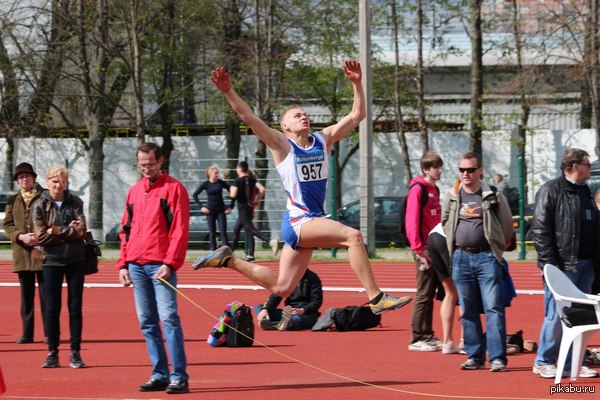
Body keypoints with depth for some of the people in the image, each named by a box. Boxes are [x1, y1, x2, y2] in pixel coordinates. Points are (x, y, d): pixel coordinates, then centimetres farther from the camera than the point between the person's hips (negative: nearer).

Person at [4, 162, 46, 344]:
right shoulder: (13, 200, 13)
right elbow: (7, 224, 9)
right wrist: (21, 236, -9)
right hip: (22, 253, 4)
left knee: (46, 293, -4)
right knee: (26, 294, 5)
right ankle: (27, 334, 8)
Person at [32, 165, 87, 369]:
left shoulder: (75, 203, 3)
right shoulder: (40, 205, -1)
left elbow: (81, 232, -7)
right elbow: (41, 236, -10)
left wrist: (57, 230, -12)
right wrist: (69, 232, -10)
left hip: (75, 260, 1)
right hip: (51, 261, -1)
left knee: (76, 307, 3)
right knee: (52, 308, 1)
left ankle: (75, 353, 8)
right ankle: (52, 353, 7)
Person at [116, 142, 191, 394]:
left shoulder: (174, 188, -1)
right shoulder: (134, 191, 18)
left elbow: (180, 229, -8)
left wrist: (170, 263, -16)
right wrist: (123, 264, 11)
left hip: (160, 266, -6)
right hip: (136, 266, 6)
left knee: (168, 318, -12)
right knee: (147, 323, 5)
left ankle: (179, 377, -12)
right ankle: (159, 375, 10)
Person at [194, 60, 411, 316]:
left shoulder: (323, 139, 11)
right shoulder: (282, 145, -2)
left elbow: (357, 115, 11)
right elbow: (248, 117, -12)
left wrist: (357, 84, 1)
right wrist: (228, 90, -24)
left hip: (314, 222, 7)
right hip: (297, 220, -7)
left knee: (281, 288, 8)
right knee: (352, 236, -26)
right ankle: (376, 298, -29)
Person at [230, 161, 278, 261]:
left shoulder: (238, 181, -11)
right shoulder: (252, 180, 7)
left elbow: (233, 195, -20)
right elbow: (262, 189, -4)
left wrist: (231, 190, 2)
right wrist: (257, 200, 8)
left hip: (242, 208, -8)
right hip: (250, 208, 8)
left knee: (251, 230, -15)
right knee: (236, 230, 16)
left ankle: (271, 241, -36)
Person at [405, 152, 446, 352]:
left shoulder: (434, 189, 16)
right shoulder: (418, 189, -11)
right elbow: (412, 221, -17)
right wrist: (418, 249, -21)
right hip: (424, 250, -8)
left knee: (431, 293, 12)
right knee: (423, 294, -6)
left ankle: (428, 336, 18)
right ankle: (417, 340, -2)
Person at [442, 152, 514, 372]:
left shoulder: (493, 196, 1)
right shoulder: (451, 197, 9)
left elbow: (507, 225, 10)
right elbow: (445, 224, 22)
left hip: (487, 257, -3)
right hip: (461, 258, 3)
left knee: (494, 308, -8)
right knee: (468, 311, 6)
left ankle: (497, 358, -9)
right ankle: (474, 356, 12)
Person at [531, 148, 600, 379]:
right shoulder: (551, 191, -6)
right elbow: (540, 229, -11)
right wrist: (550, 263, -16)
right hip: (562, 265, -7)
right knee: (556, 315, -5)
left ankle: (571, 364, 13)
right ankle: (543, 362, 6)